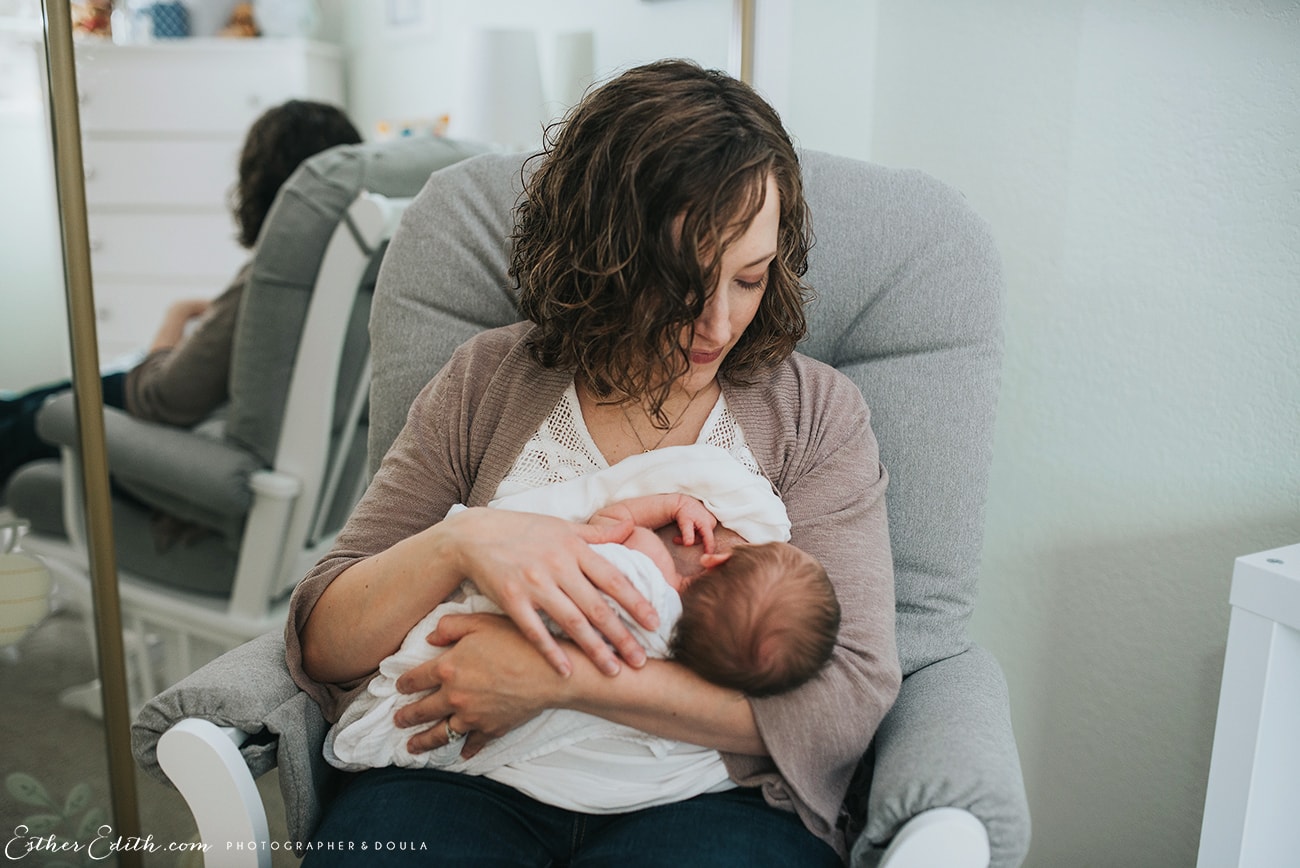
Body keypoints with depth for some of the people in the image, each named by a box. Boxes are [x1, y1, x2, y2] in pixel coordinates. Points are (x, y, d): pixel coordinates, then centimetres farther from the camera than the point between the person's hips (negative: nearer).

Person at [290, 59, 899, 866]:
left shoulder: (819, 413, 4)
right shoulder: (483, 383, 7)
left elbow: (852, 692, -8)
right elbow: (321, 641, 6)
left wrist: (563, 677, -16)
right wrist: (457, 543, -17)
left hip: (706, 797, 0)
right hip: (471, 780, 1)